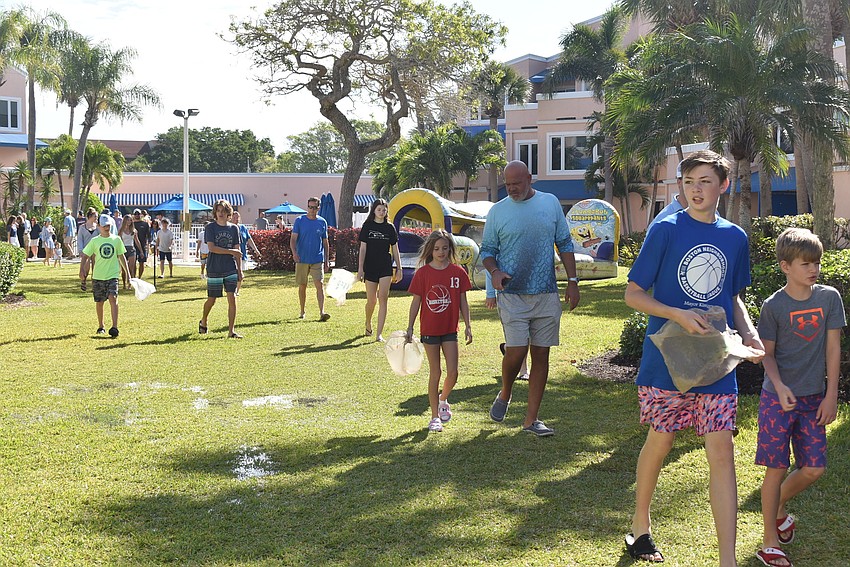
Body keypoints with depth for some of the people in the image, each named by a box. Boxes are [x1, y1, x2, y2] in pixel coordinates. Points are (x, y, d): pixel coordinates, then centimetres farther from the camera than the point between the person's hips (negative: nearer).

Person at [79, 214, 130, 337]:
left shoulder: (116, 240, 4)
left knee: (113, 299, -17)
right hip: (98, 276, 1)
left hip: (113, 275, -1)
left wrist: (127, 273, 10)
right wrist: (82, 271, -9)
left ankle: (114, 327, -21)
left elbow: (121, 257, 12)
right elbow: (85, 256, 5)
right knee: (99, 302, 9)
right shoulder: (95, 241, 1)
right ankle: (100, 326, 26)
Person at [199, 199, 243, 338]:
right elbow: (211, 247, -11)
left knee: (232, 299, -6)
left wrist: (240, 270, 6)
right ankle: (203, 322, 34)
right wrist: (231, 251, -14)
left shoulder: (233, 228, 8)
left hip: (231, 270, 2)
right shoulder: (210, 227, -1)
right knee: (211, 300, 8)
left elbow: (237, 251, 10)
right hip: (214, 270, -2)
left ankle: (231, 330, -2)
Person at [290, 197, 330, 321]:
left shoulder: (322, 222, 7)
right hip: (302, 259, 0)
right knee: (302, 286, 9)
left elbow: (325, 242, 13)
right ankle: (302, 312, 23)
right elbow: (293, 239, -3)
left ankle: (322, 312, -19)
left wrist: (327, 260, 10)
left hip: (318, 260, 0)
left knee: (320, 285, -13)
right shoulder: (299, 221, 1)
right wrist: (294, 252, -22)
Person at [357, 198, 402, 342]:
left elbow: (395, 249, 9)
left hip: (386, 268, 1)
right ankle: (368, 324, 36)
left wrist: (399, 269, 7)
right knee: (371, 300, 6)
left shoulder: (390, 227, 6)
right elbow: (363, 248, 0)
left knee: (382, 299, -10)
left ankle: (379, 334, -11)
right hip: (370, 267, 0)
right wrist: (360, 268, -5)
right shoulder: (367, 226, 2)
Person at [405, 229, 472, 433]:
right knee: (435, 373, 4)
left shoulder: (458, 272, 0)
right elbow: (416, 302, -2)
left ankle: (443, 400, 29)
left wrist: (468, 326, 3)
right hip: (429, 330, -2)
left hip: (450, 330, 2)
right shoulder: (423, 273, -5)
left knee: (452, 373, -2)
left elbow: (463, 302, 6)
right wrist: (410, 328, -3)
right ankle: (435, 416, 14)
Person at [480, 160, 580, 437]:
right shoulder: (498, 211, 3)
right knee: (516, 352, -11)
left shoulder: (550, 203, 6)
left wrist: (573, 281, 5)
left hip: (546, 295, 2)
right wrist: (495, 272, -13)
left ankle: (531, 419, 12)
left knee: (541, 354, 4)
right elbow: (487, 250, 8)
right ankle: (504, 394, 21)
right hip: (512, 294, -2)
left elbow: (565, 245, 11)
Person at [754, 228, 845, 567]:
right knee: (776, 468, 0)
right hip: (778, 398, -3)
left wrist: (831, 396, -2)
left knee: (814, 469, 3)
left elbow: (833, 348, 1)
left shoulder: (829, 297, -1)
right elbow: (768, 354, -2)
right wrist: (780, 387, -20)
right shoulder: (774, 306, -7)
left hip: (813, 399, 3)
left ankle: (779, 508, 33)